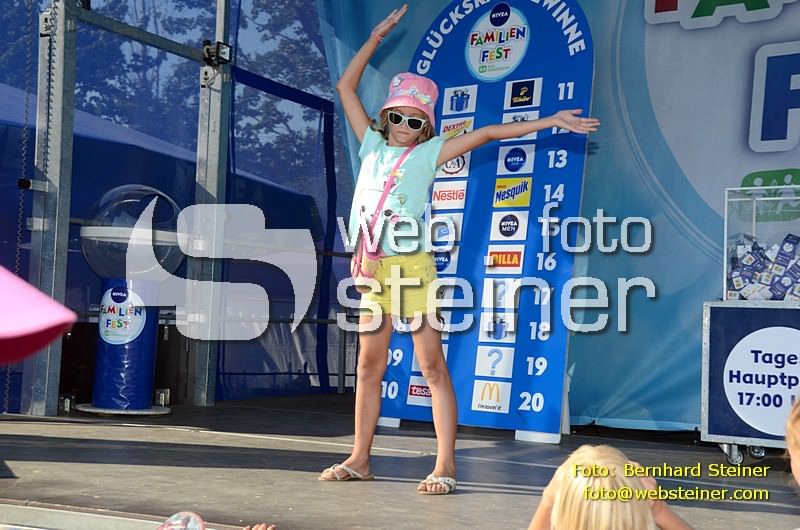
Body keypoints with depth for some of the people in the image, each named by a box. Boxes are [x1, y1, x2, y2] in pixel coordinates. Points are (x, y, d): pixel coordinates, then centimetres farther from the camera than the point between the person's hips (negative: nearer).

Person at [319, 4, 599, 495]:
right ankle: (360, 459, 17)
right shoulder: (372, 145, 13)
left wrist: (549, 121, -7)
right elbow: (347, 87, 18)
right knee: (369, 365, 9)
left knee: (432, 364, -4)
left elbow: (487, 133, -3)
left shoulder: (428, 154, 2)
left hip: (413, 265, -5)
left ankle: (446, 464, -3)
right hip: (373, 267, 5)